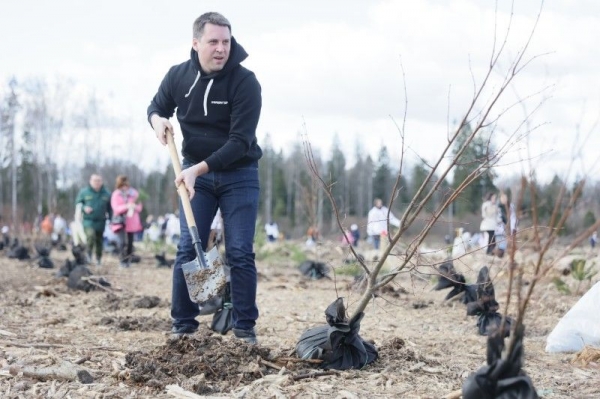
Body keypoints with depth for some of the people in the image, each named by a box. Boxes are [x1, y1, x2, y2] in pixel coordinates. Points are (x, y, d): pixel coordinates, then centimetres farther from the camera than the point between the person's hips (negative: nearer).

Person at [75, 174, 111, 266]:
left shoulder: (106, 194, 7)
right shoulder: (84, 192, 3)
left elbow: (110, 209, 11)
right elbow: (78, 204, 10)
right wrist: (84, 208, -11)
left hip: (100, 221, 2)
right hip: (88, 220, -2)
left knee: (99, 241, 6)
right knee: (90, 235, -25)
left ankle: (98, 259, 23)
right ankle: (88, 254, -4)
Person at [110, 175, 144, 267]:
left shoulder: (134, 193, 6)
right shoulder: (116, 194, -1)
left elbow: (140, 207, 9)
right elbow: (116, 208, -10)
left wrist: (135, 206, -15)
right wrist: (126, 206, -26)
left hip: (132, 222, 3)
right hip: (121, 221, -3)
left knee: (130, 243, 4)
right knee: (123, 242, -17)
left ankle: (128, 260, 16)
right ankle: (122, 260, -6)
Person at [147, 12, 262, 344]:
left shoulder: (245, 83, -18)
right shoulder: (178, 76, -7)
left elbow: (240, 142, -22)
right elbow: (157, 106, 14)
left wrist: (199, 168, -30)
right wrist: (157, 119, -11)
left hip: (239, 175, -3)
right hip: (195, 172, 3)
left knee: (240, 252, -5)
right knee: (188, 249, -1)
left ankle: (245, 326, 3)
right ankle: (183, 324, 6)